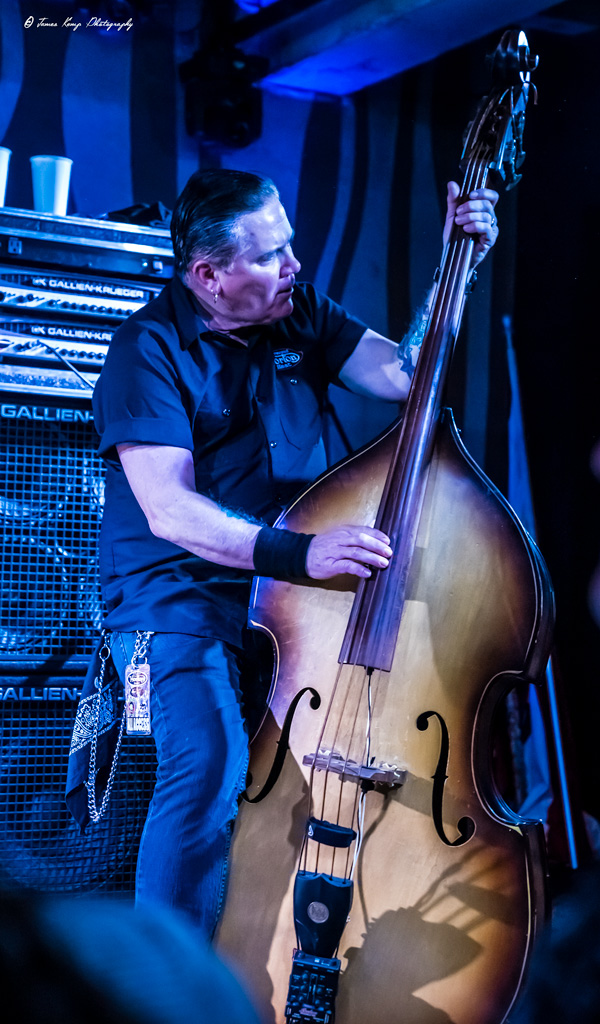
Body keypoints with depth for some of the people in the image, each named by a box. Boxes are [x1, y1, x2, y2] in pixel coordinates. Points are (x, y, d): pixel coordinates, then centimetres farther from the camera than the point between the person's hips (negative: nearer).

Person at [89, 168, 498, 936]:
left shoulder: (299, 315, 11)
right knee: (211, 764, -30)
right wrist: (295, 553, -35)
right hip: (179, 595, -6)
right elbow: (168, 509, -21)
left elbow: (403, 374, 8)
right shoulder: (151, 348, -10)